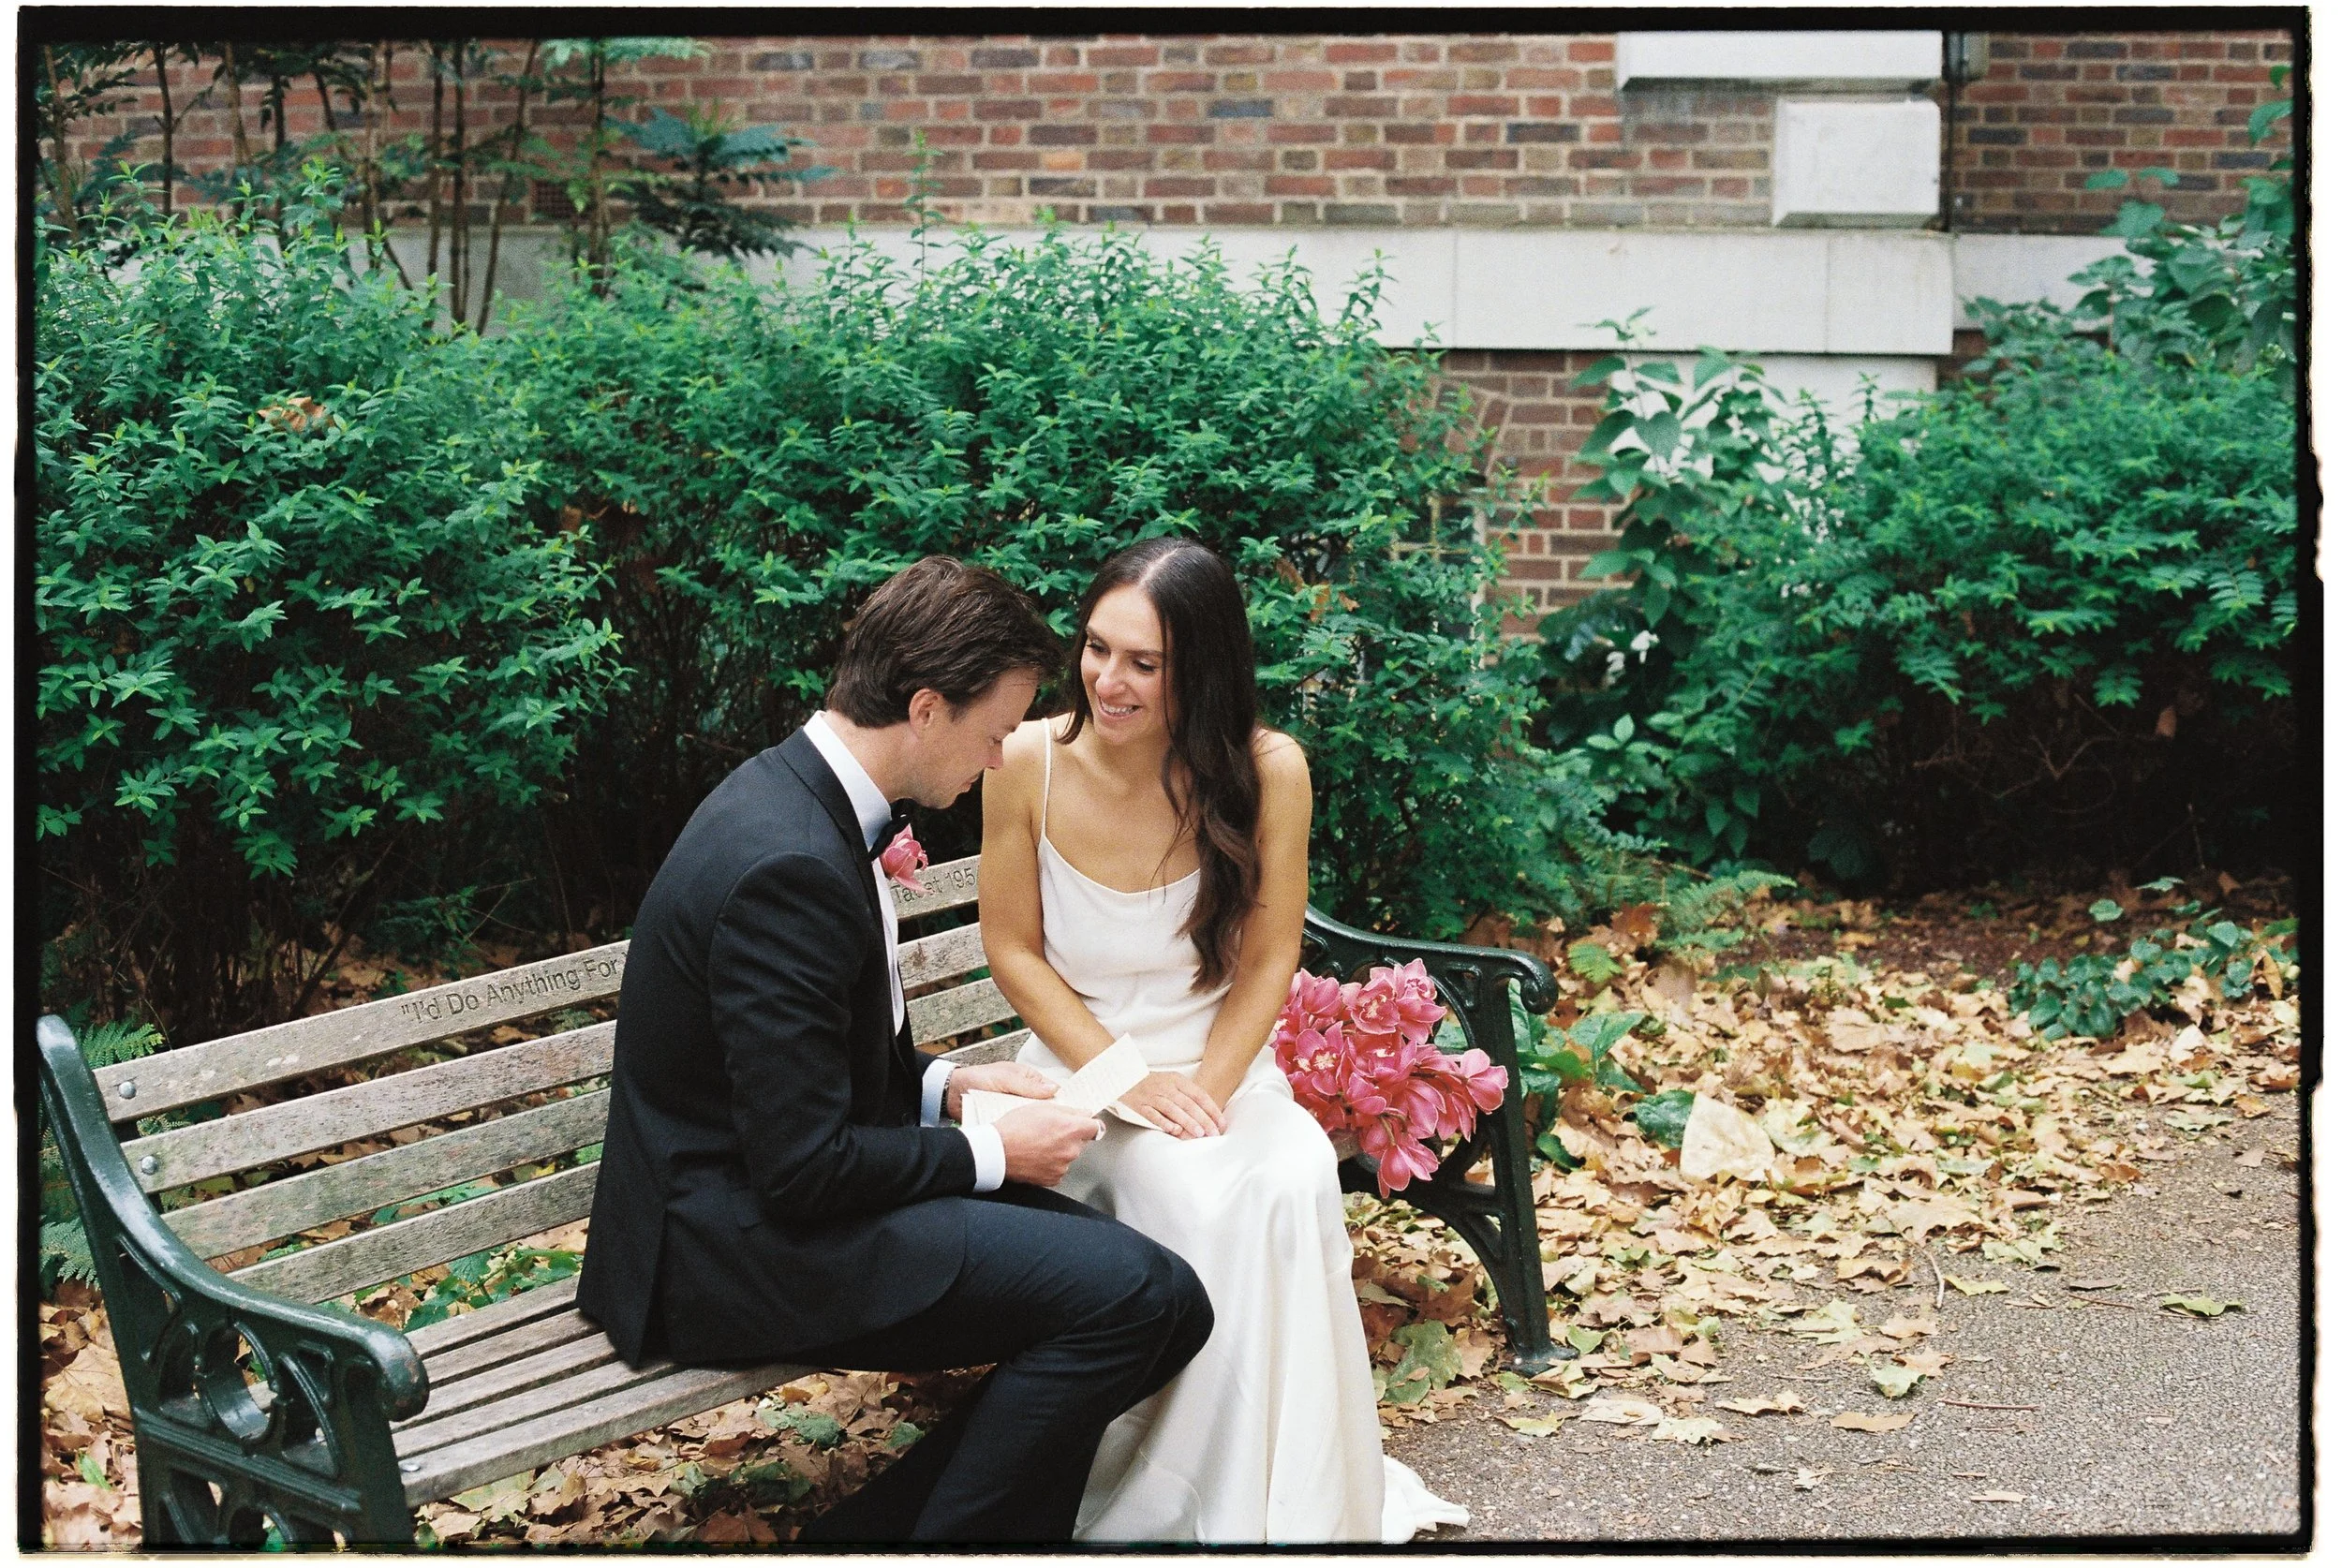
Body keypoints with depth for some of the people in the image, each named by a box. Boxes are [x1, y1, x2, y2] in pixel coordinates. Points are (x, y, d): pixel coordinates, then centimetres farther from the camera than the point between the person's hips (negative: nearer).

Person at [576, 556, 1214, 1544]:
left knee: (1155, 1299, 0)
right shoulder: (789, 864, -24)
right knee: (1128, 1293, -19)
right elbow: (803, 1167, -23)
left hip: (756, 1195, 10)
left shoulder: (792, 794, 8)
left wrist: (944, 1088, 5)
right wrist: (989, 1152, -10)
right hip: (734, 1247, -10)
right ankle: (950, 1535, -2)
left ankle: (873, 1531, 5)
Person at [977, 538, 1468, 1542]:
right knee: (1195, 1197, -32)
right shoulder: (1030, 763, -10)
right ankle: (1179, 1501, -16)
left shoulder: (1267, 771, -8)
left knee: (1295, 1184, -31)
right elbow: (1013, 950, -1)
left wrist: (1208, 1085, -16)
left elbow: (1269, 960, -1)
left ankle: (1300, 1503, -16)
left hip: (1222, 1068, 1)